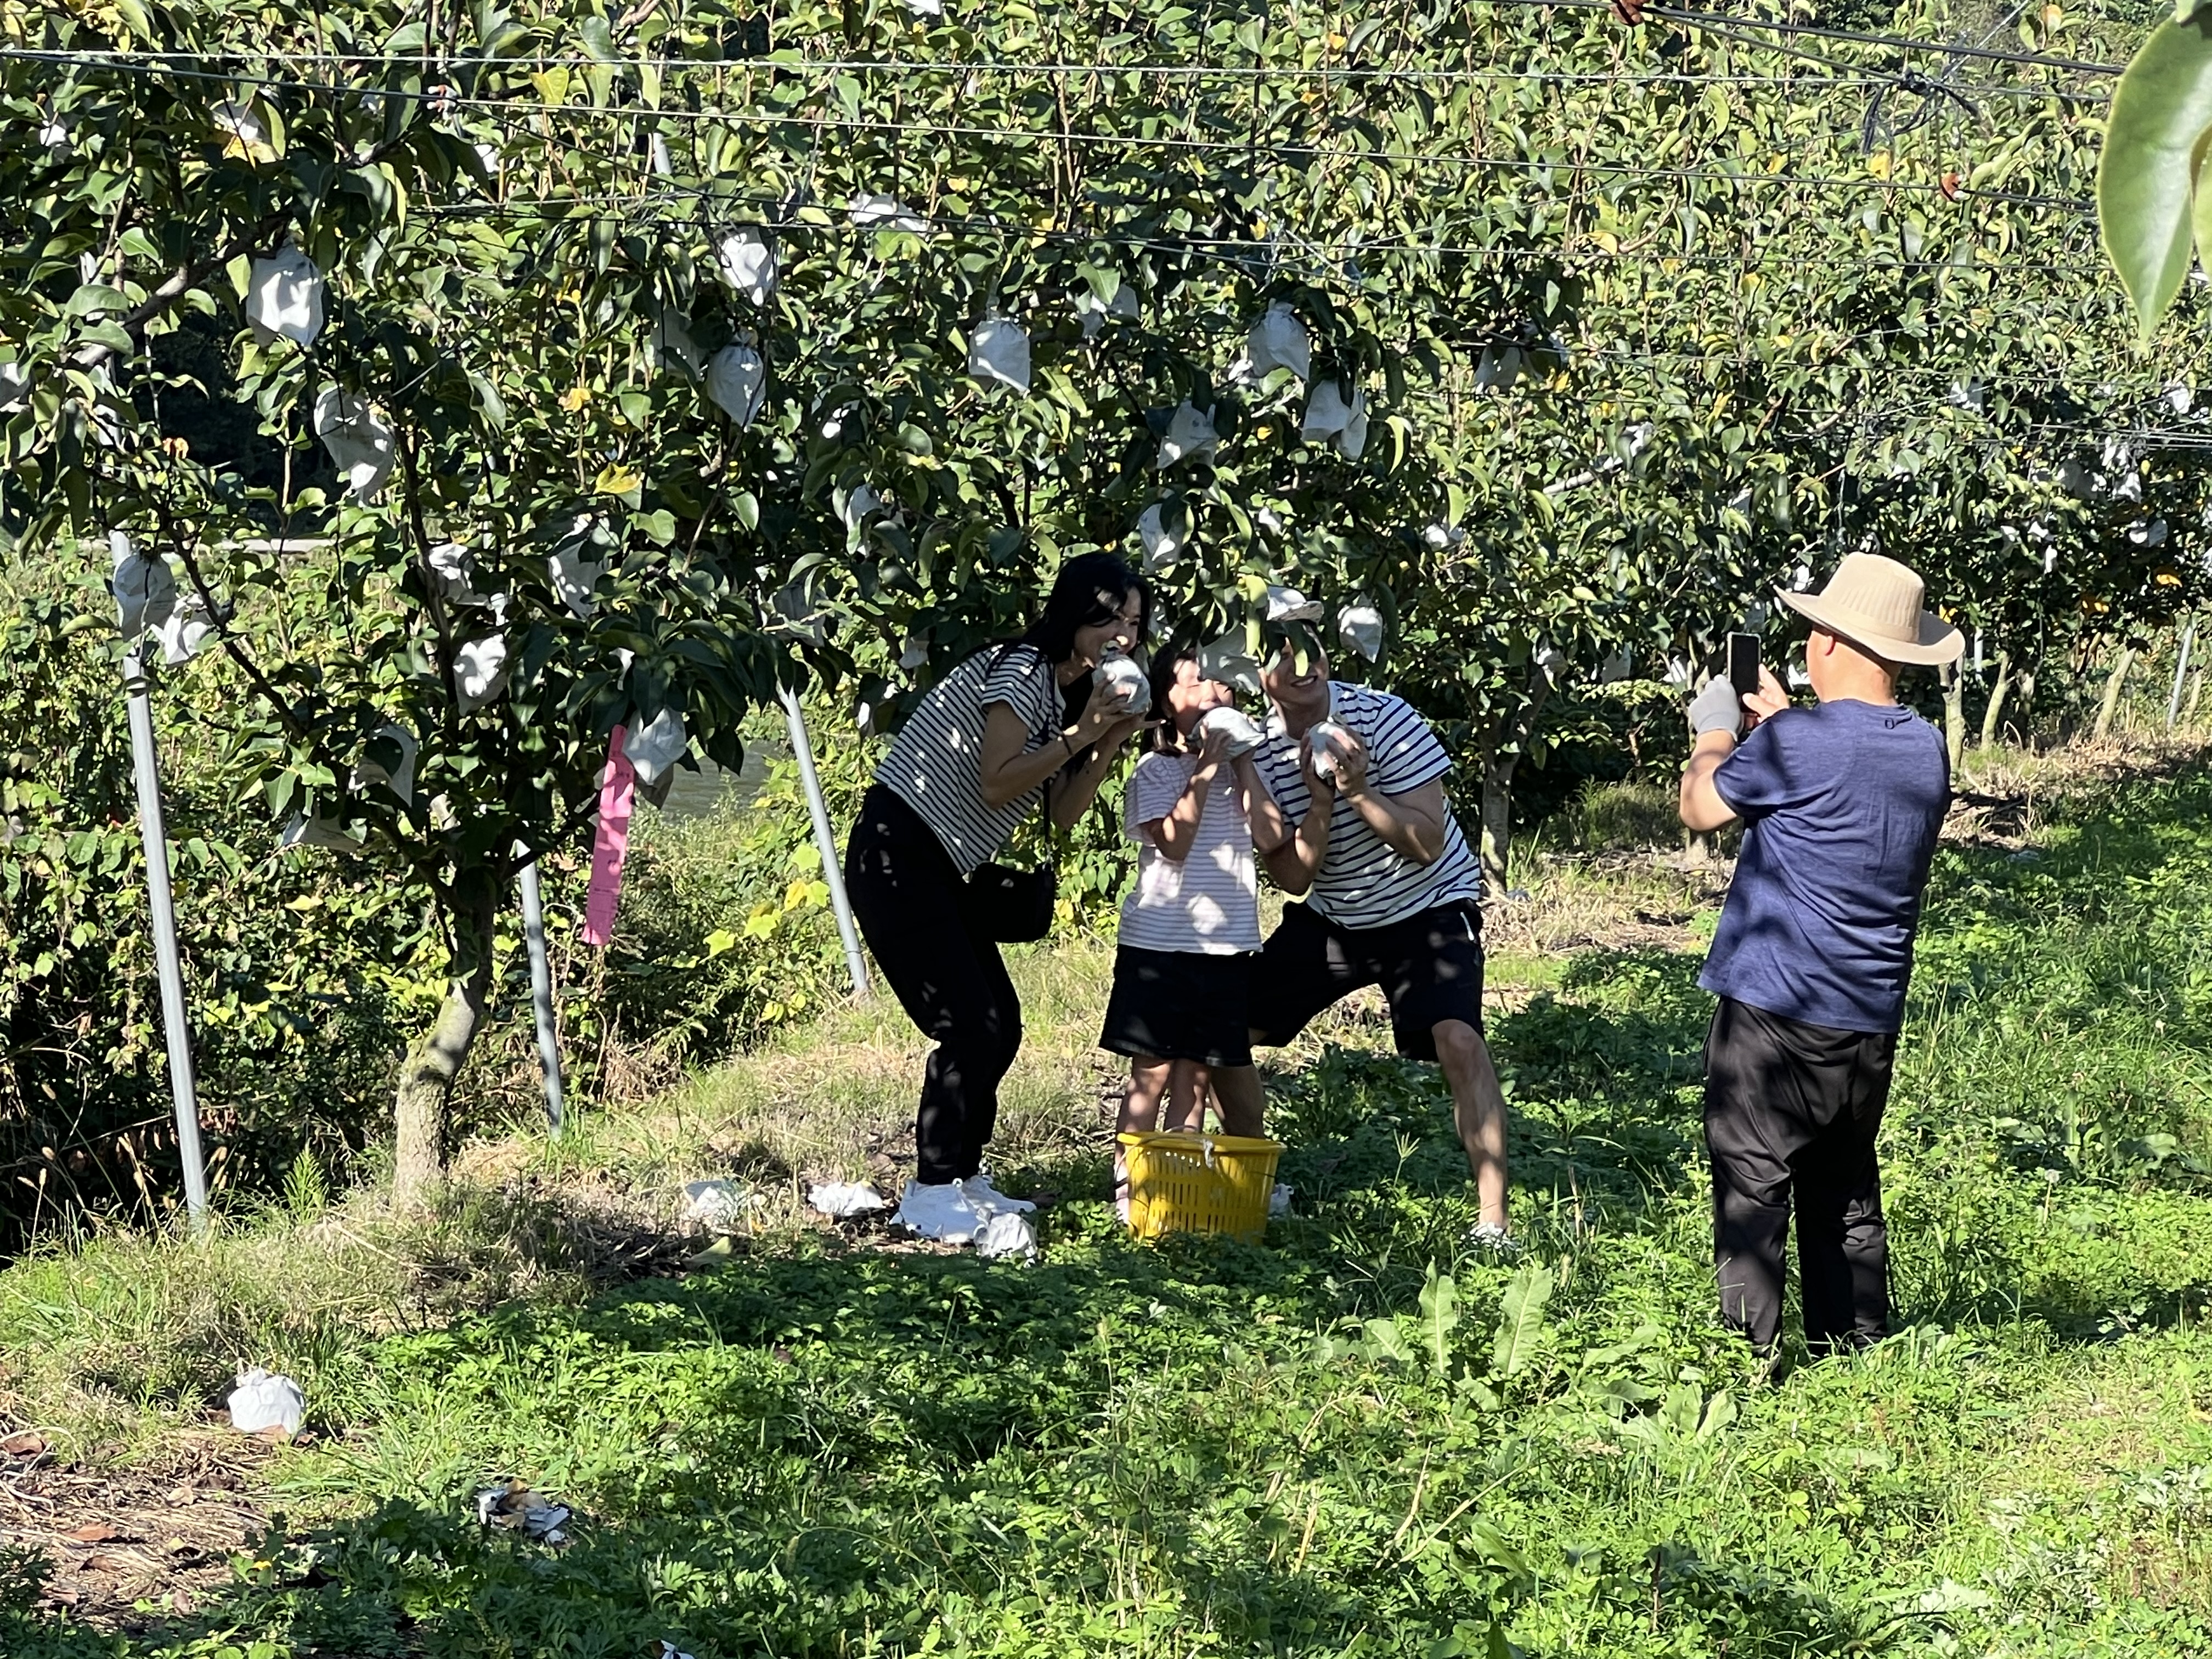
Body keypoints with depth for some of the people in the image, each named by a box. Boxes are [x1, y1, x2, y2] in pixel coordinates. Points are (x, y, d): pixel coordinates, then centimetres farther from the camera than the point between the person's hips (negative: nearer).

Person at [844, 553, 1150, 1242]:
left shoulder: (1070, 693, 14)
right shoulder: (1020, 671, -14)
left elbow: (1064, 812, 8)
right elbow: (996, 784, -22)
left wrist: (1112, 739, -2)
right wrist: (1079, 736, -18)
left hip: (939, 869, 10)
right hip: (895, 855, -10)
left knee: (1000, 1025, 9)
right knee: (969, 1027, -12)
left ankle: (963, 1177, 19)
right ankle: (930, 1192, -3)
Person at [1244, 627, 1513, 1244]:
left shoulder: (1383, 719, -20)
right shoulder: (1260, 752, -10)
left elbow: (1428, 845, -22)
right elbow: (1292, 879, -9)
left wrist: (1359, 791, -34)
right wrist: (1320, 804, -25)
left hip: (1427, 908, -5)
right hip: (1330, 917, 5)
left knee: (1457, 1039, -27)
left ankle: (1494, 1221, -23)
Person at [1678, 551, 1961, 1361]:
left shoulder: (1795, 744, -16)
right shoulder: (1927, 752, 5)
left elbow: (1700, 807, -1)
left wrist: (1716, 730, 17)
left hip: (1775, 1013, -7)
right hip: (1871, 1024, 7)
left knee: (1750, 1194, -1)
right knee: (1846, 1193, 16)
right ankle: (1857, 1354, 20)